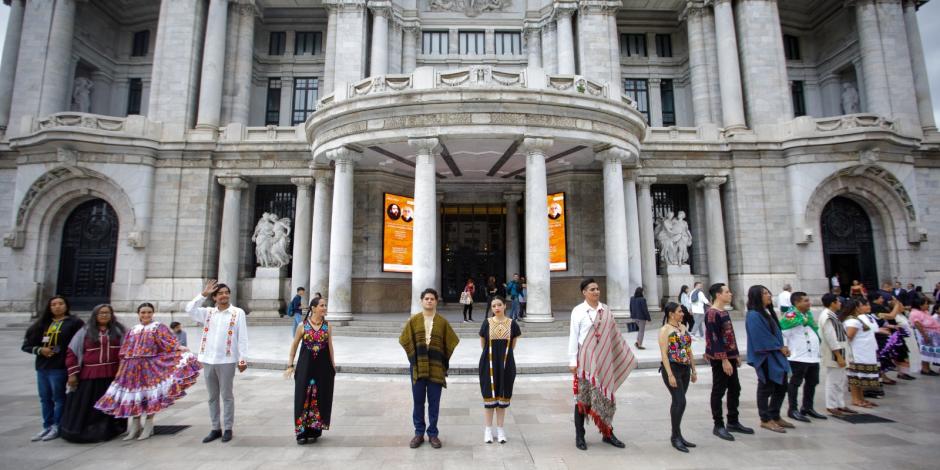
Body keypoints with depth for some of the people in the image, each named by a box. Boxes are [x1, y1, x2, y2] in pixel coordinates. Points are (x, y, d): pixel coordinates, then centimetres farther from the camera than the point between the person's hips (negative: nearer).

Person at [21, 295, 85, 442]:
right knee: (45, 398, 13)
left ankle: (57, 427, 13)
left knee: (58, 398, 3)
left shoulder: (74, 322, -4)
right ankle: (47, 426, 24)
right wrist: (39, 350, -5)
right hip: (42, 366, 6)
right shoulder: (43, 323, 13)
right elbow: (27, 343, 14)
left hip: (59, 367, -6)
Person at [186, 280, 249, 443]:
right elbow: (190, 309, -6)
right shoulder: (208, 312, 9)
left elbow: (242, 338, -6)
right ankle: (216, 428, 24)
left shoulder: (238, 313, -3)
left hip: (226, 360, -4)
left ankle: (227, 428, 15)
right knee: (212, 397, 13)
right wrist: (204, 294, -8)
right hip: (208, 360, 4)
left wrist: (243, 359, -9)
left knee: (227, 396, 5)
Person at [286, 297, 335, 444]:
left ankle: (314, 431, 21)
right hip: (305, 366, -1)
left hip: (323, 366, 1)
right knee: (304, 398, 3)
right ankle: (302, 432, 16)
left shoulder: (328, 326, 1)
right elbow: (294, 345, 5)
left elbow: (330, 346, 8)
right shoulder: (302, 326, -4)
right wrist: (290, 365, 2)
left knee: (319, 398, 6)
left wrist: (333, 366, 9)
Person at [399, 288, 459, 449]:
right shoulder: (413, 320, 3)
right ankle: (419, 433, 22)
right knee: (418, 401, 8)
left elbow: (451, 342, 7)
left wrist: (444, 360, 4)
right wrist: (414, 357, 1)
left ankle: (433, 433, 19)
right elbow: (405, 340, 6)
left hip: (436, 366, 0)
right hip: (418, 366, 0)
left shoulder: (442, 321, 2)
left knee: (434, 402, 6)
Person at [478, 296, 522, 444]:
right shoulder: (487, 323, -3)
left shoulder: (512, 324, -3)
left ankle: (500, 429, 23)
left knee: (503, 397, 9)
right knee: (489, 396, 6)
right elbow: (482, 344, 8)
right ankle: (488, 429, 19)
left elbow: (512, 345, 10)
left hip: (506, 365, 1)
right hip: (489, 364, -1)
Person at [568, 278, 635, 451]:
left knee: (605, 395, 11)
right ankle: (579, 436, 18)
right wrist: (573, 361, -8)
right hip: (585, 359, -4)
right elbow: (573, 336, -6)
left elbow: (614, 334, 11)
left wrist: (627, 356, 12)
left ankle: (608, 433, 28)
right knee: (582, 396, 5)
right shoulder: (578, 311, -6)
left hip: (604, 359, 4)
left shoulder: (605, 310, 5)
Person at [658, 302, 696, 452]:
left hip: (685, 368, 7)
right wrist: (670, 375, -19)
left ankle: (677, 435, 19)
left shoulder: (683, 327, 12)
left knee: (678, 401, 11)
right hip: (672, 368, -7)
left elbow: (689, 350, 17)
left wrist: (693, 370, 15)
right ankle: (675, 436, 1)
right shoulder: (665, 330, -9)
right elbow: (664, 354, -14)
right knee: (680, 401, -10)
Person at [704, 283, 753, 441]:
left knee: (735, 389, 15)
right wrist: (724, 360, -22)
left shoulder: (724, 312, 13)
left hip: (729, 357, 10)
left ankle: (733, 422, 27)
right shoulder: (712, 313, -17)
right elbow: (714, 339, -21)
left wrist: (736, 354, 19)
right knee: (718, 391, -1)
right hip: (720, 359, -10)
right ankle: (718, 426, 8)